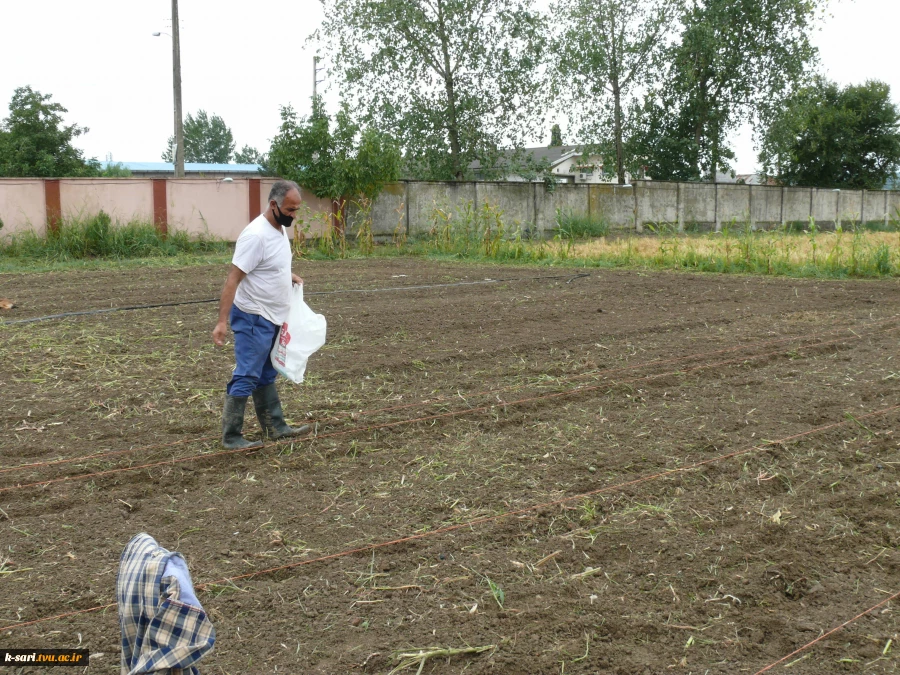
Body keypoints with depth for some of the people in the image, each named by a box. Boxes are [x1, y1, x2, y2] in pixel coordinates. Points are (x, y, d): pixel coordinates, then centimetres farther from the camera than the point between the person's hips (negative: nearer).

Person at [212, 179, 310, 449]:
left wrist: (290, 276, 6)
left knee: (266, 376, 18)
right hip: (253, 318, -10)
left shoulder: (280, 229, 6)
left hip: (272, 318, 10)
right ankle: (231, 436, 2)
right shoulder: (256, 235, -23)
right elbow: (233, 279, -25)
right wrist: (222, 321, -29)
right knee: (246, 378, -6)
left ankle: (275, 427, 28)